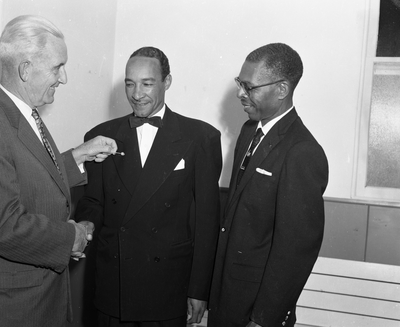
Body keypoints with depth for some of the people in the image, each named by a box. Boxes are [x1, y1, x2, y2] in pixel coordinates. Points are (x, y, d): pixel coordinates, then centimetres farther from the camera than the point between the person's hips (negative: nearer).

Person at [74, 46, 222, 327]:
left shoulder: (201, 137, -5)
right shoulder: (102, 136, 4)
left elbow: (207, 217, -4)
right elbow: (92, 200, 10)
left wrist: (199, 290, -5)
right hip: (112, 286, 3)